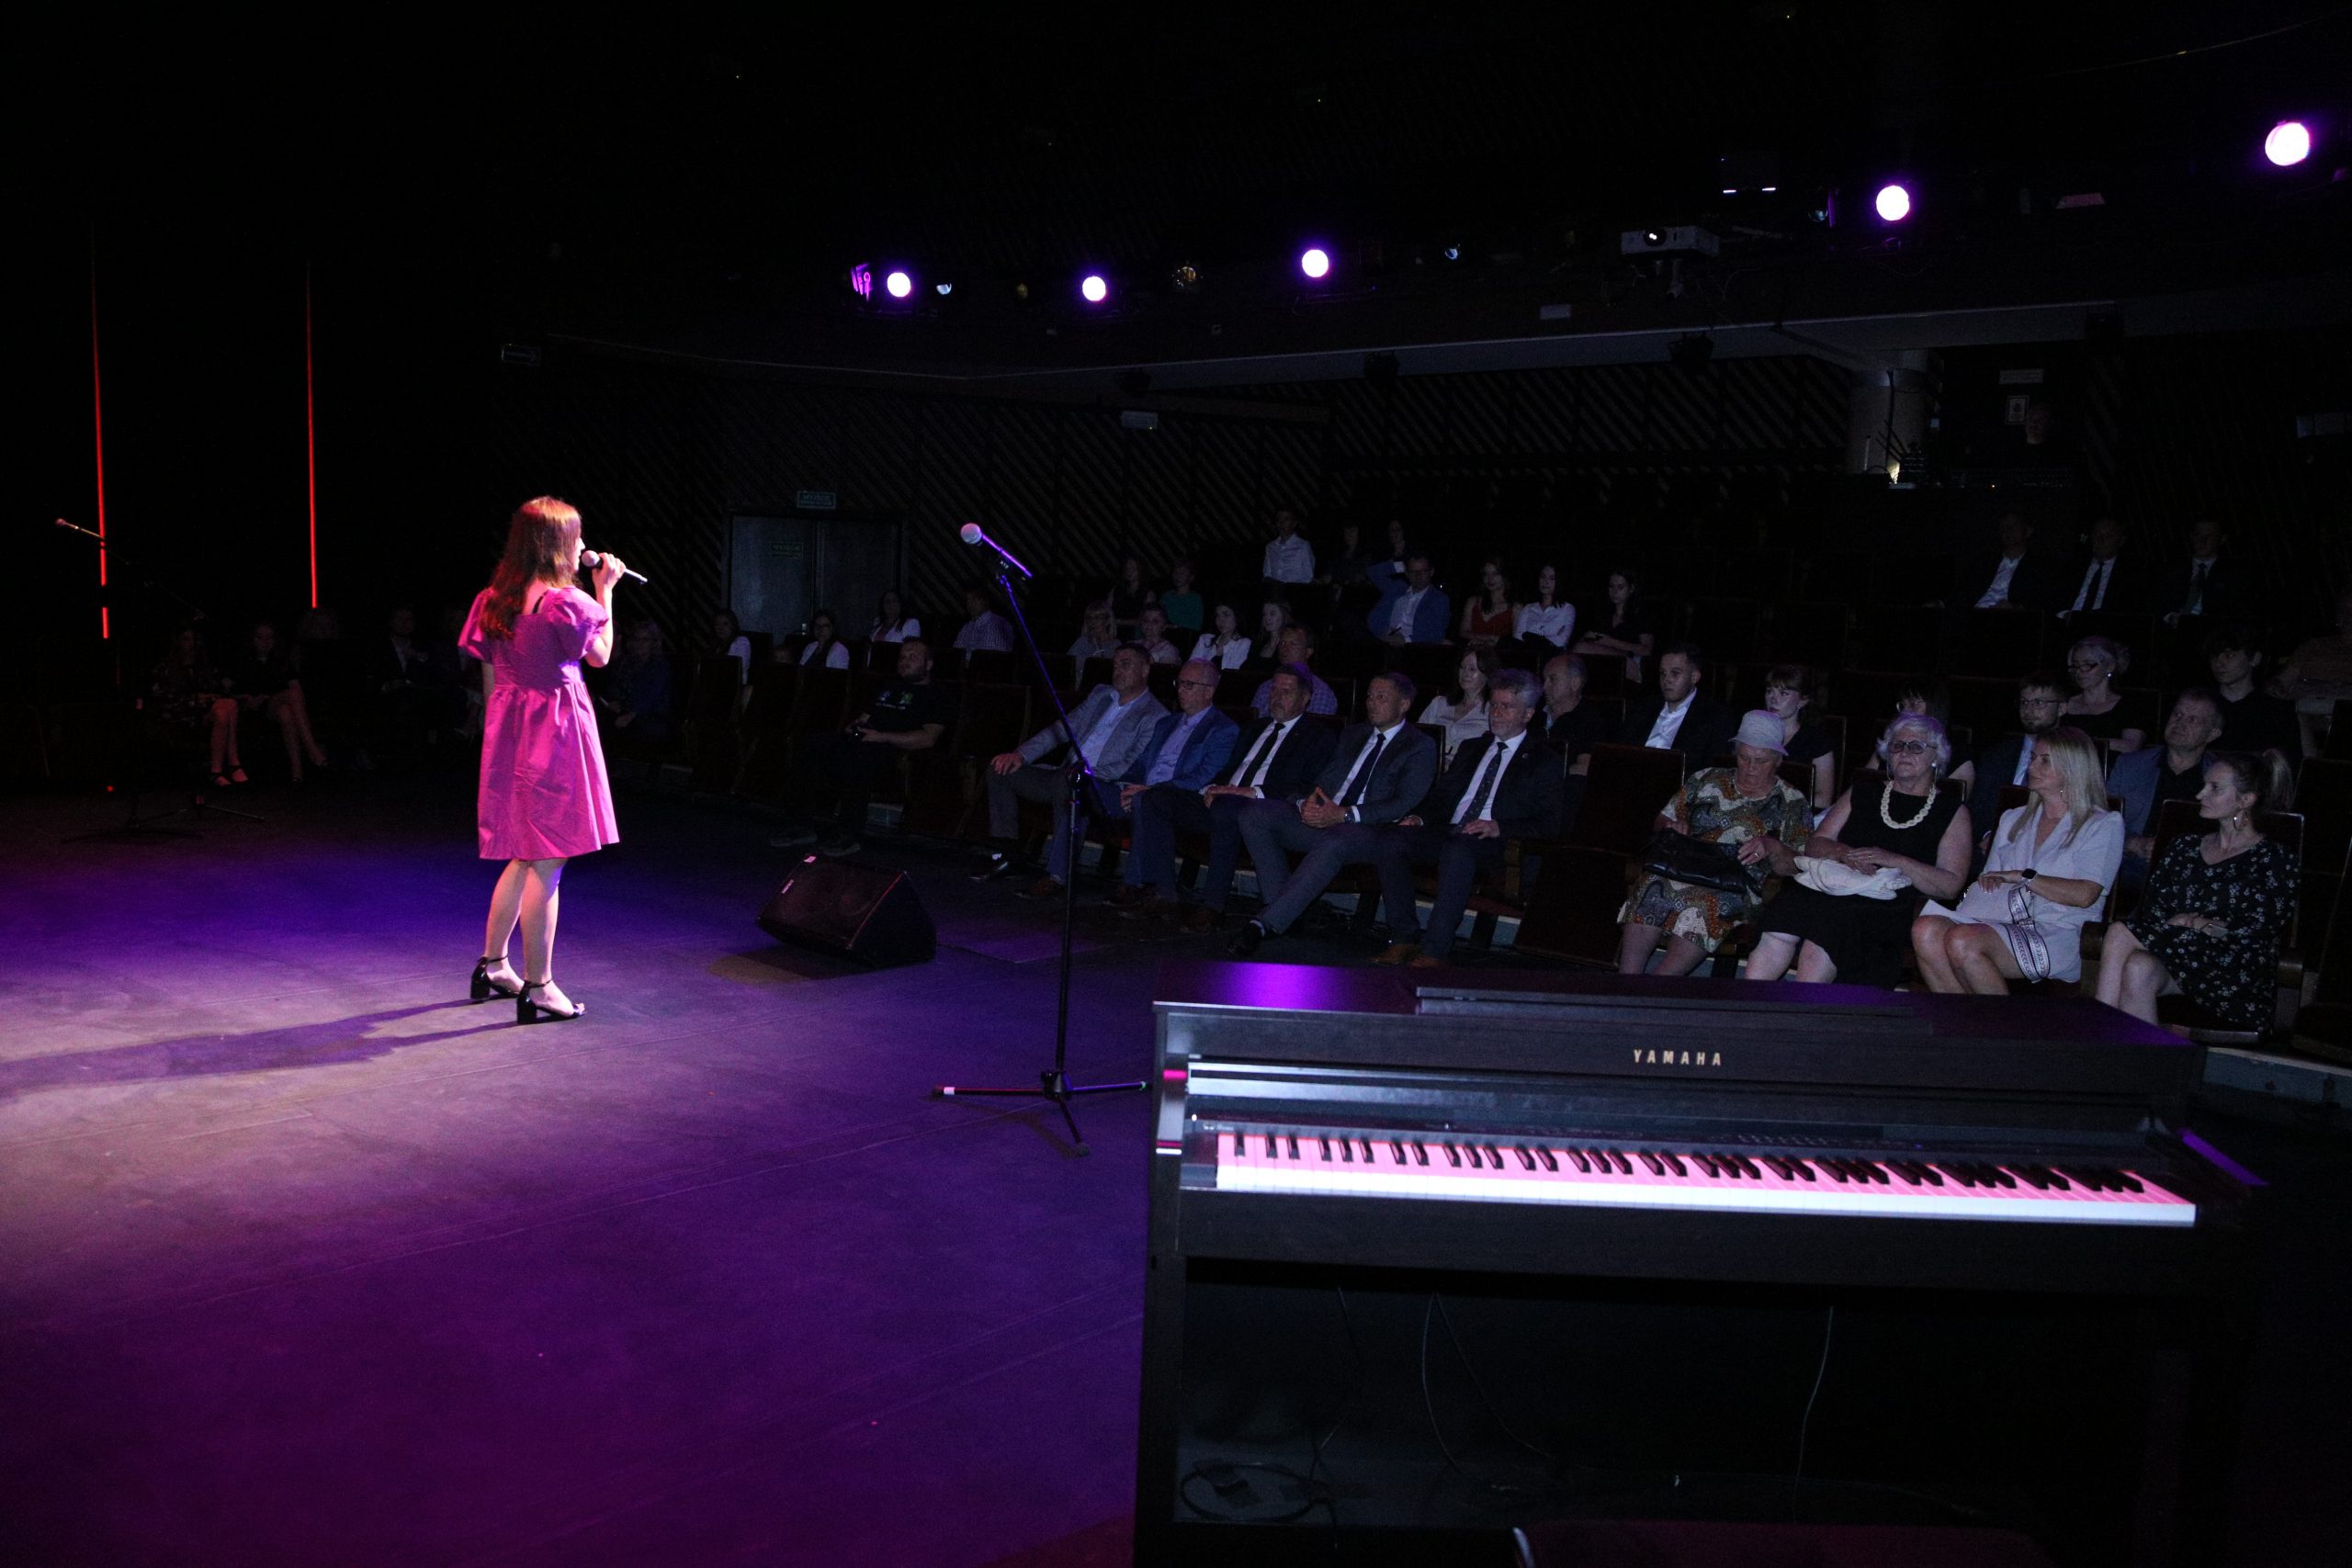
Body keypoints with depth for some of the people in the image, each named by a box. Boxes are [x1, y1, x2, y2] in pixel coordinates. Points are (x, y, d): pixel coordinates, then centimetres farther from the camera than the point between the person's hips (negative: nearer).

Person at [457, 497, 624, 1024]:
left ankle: (492, 966, 28)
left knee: (523, 856, 20)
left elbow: (490, 678, 11)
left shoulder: (491, 600, 6)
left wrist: (499, 731, 20)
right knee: (547, 862, -3)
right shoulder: (568, 601, -15)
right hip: (556, 732, -8)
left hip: (508, 733, 8)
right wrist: (605, 591, 8)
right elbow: (600, 656, 1)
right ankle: (537, 987, 2)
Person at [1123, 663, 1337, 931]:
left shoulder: (1321, 736, 7)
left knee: (1226, 808, -40)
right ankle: (1165, 895, -15)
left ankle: (1212, 906, -33)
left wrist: (1253, 792, -18)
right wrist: (1212, 788, 3)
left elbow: (1311, 790, -9)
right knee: (1155, 799, -11)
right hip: (1221, 802, 7)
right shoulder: (1256, 728, 29)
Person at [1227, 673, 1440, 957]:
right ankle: (1281, 908, -17)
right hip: (1321, 816, 6)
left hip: (1367, 830, -6)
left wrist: (1344, 814, -19)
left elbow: (1406, 803, -8)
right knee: (1254, 814, -17)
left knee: (1334, 842, -41)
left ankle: (1266, 924, -41)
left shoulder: (1421, 747, 6)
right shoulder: (1353, 734, 26)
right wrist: (1308, 803, -6)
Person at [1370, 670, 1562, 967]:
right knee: (1388, 839, -21)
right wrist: (1422, 818, 2)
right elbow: (1442, 797, 25)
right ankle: (1405, 937, -17)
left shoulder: (1544, 761, 9)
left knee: (1458, 850, -40)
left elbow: (1549, 823, -2)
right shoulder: (1472, 749, 27)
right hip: (1448, 834, 6)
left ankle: (1434, 950, -36)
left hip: (1497, 845, -6)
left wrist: (1500, 828, -18)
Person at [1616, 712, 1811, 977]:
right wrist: (1673, 827, 1)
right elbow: (1663, 820, 25)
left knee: (1706, 906, -39)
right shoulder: (1707, 780, 21)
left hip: (1737, 888, -2)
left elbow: (1797, 867, 4)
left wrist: (1771, 848, -17)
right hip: (1681, 871, 2)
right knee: (1653, 894, -35)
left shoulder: (1792, 804, 13)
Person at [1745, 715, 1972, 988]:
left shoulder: (1952, 812, 15)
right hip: (1834, 889, 3)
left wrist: (1896, 861, -10)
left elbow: (1951, 886, 3)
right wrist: (1842, 852, -3)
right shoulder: (1862, 792, 25)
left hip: (1893, 907, -3)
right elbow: (1814, 845, 19)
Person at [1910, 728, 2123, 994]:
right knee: (1925, 929, -28)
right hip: (2000, 920, 6)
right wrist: (1990, 882, -1)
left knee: (1963, 941, -35)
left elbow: (2084, 895, -6)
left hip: (2055, 935, -5)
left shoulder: (2103, 825, 9)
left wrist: (2023, 876, -3)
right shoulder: (2013, 819, 28)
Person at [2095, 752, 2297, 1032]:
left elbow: (2257, 932, -5)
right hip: (2176, 962, 4)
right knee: (2138, 968, -33)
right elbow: (2152, 911, 12)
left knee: (2121, 932, -29)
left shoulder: (2273, 860, 6)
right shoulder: (2184, 846, 20)